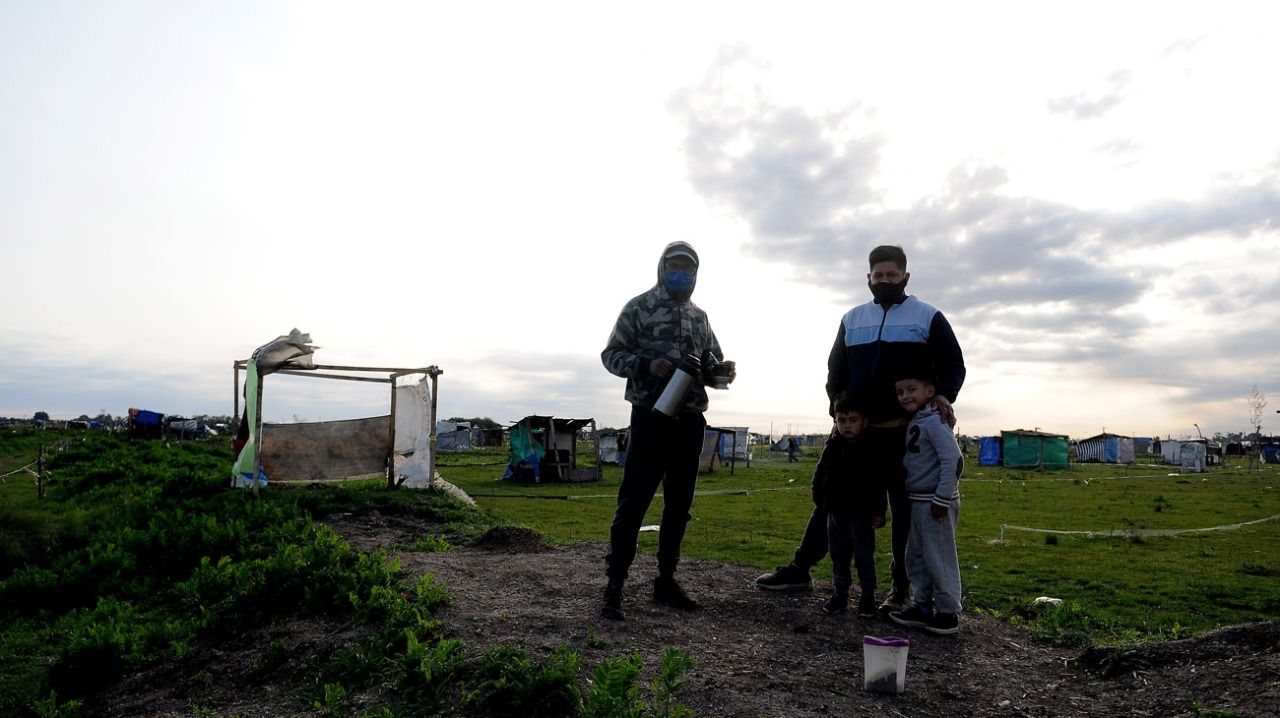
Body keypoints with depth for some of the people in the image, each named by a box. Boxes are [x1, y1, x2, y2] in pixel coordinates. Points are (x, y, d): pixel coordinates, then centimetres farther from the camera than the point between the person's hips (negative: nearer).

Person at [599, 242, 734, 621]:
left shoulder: (699, 316, 16)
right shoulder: (639, 307, 1)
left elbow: (711, 363, 20)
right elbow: (612, 354, -2)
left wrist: (723, 371, -3)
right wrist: (646, 365, -19)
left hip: (690, 421, 6)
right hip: (651, 418, -6)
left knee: (679, 505, 11)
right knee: (633, 502, -7)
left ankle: (666, 580, 22)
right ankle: (614, 586, 0)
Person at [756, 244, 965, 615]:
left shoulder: (928, 317, 4)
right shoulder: (852, 319, 14)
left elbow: (953, 363, 3)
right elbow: (836, 369, 18)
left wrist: (943, 395, -17)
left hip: (906, 433, -3)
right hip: (856, 429, 3)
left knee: (904, 509, 4)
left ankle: (902, 586, 14)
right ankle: (800, 568, 13)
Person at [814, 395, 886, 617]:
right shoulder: (832, 448, 0)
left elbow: (878, 484, -9)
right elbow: (819, 476, 11)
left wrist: (879, 512, -11)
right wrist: (819, 499, 7)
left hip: (862, 515, -4)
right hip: (836, 513, 4)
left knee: (864, 558, 6)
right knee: (839, 557, 13)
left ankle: (867, 597, 18)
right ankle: (839, 595, 23)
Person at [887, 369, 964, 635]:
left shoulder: (934, 422, -16)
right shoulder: (914, 423, 12)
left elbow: (953, 459, -23)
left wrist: (942, 498, -22)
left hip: (935, 502, -10)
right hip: (918, 501, 10)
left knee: (939, 558, 1)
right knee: (916, 557, 16)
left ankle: (948, 613, 12)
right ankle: (923, 606, 27)